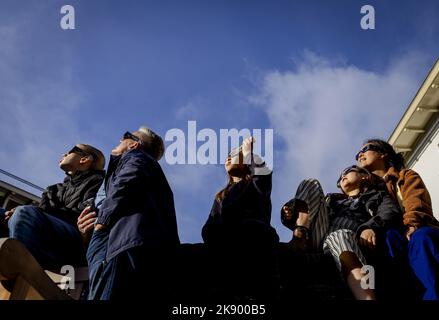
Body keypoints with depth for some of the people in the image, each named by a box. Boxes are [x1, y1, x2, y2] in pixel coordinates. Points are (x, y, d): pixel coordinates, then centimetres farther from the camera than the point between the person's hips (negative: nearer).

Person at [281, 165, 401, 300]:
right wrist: (291, 215, 2)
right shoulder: (332, 199, 39)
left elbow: (392, 213, 6)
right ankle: (299, 239, -26)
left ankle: (367, 298, -68)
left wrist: (371, 227, -18)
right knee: (311, 183, 0)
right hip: (320, 237, 4)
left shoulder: (377, 195, 29)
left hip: (352, 238, -4)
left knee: (340, 237, -41)